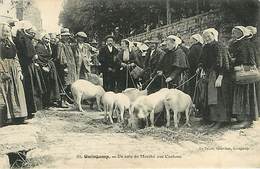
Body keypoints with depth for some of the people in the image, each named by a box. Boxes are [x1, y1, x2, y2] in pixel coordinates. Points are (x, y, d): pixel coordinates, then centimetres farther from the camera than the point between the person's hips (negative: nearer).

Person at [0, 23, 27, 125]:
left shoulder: (10, 43, 16)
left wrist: (19, 70, 9)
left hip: (14, 71, 6)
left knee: (17, 92, 5)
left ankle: (18, 115, 12)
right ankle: (9, 116, 3)